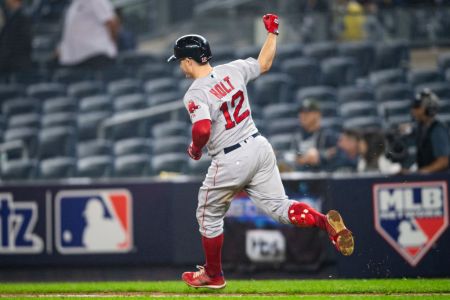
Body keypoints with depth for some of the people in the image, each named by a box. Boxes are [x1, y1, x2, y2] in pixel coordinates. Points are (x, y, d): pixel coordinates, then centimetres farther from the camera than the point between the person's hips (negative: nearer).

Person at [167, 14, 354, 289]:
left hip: (230, 161, -6)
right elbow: (264, 63, 20)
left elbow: (202, 129, -28)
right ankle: (326, 221, -21)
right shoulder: (233, 70, 4)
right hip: (260, 147, 6)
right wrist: (272, 32, 31)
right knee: (279, 207, 6)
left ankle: (213, 275, 31)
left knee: (209, 217, 16)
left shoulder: (195, 94, -14)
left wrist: (195, 149, -7)